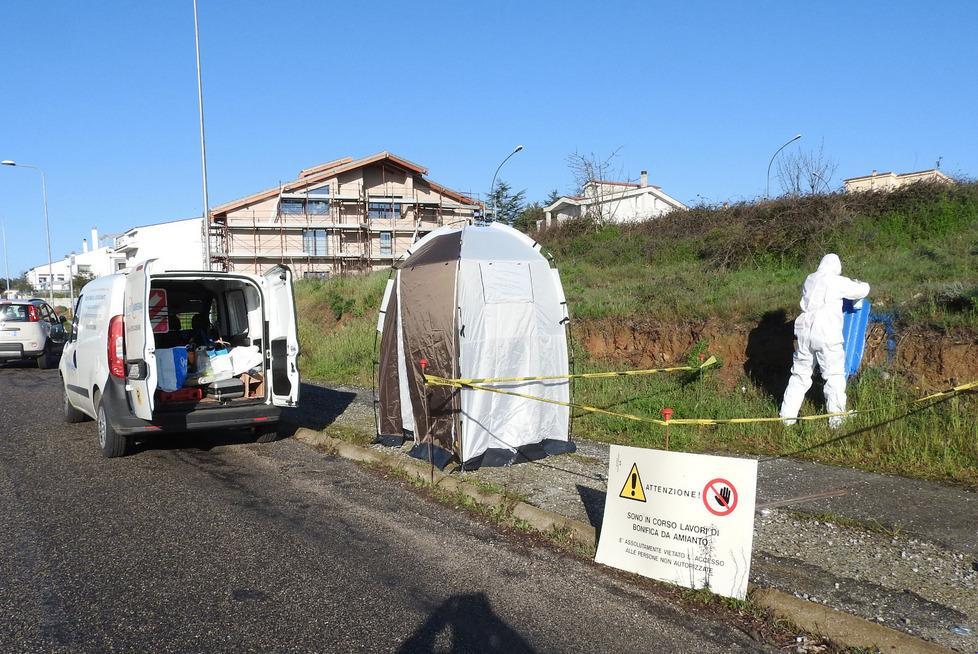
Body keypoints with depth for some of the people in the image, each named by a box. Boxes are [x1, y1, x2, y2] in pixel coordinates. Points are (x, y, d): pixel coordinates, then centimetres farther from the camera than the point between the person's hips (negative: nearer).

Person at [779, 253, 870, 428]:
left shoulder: (809, 280, 12)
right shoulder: (837, 282, -5)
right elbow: (863, 290, 2)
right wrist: (857, 283, 25)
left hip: (804, 332, 5)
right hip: (827, 335, -5)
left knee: (800, 374, 13)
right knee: (834, 375, 7)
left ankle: (787, 417, 14)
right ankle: (836, 417, 9)